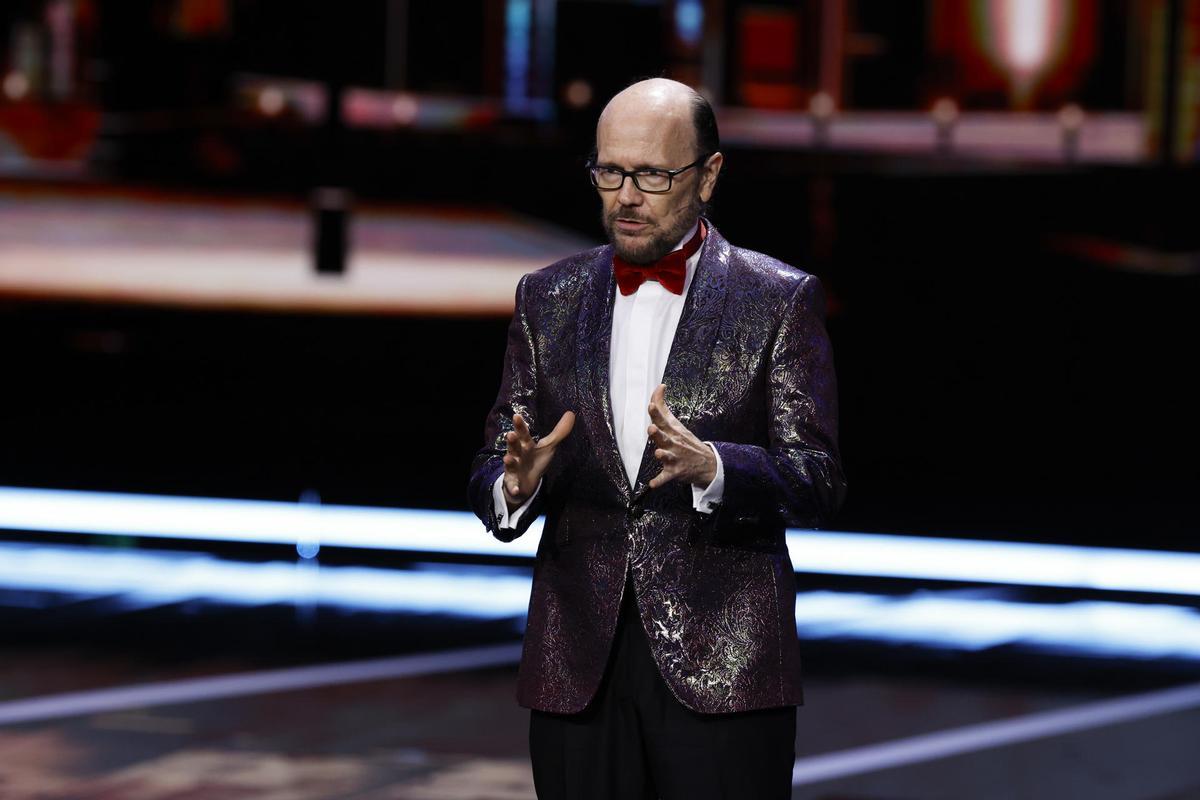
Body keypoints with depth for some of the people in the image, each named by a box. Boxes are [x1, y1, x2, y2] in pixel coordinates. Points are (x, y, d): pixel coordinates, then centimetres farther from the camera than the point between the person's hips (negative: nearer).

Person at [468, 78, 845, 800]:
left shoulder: (781, 300, 1)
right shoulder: (548, 299, 11)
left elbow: (818, 480, -6)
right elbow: (492, 465, 9)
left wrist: (708, 468, -25)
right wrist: (515, 483, -15)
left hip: (723, 666, -3)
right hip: (579, 666, 3)